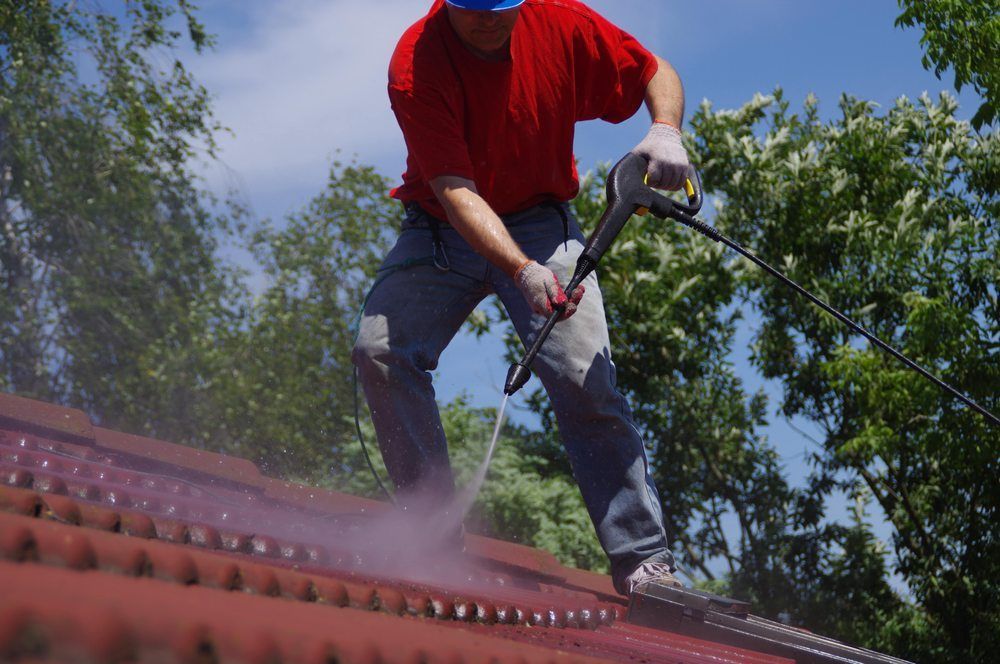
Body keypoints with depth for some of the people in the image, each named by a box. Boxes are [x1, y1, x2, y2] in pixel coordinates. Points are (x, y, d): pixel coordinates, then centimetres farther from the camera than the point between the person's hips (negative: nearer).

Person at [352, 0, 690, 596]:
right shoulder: (416, 65, -21)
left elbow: (657, 73, 2)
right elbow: (455, 190, -29)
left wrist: (665, 131, -20)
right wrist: (521, 271, -43)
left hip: (540, 222, 0)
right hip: (443, 228, 0)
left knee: (584, 376, -17)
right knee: (380, 349, -20)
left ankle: (645, 562, -13)